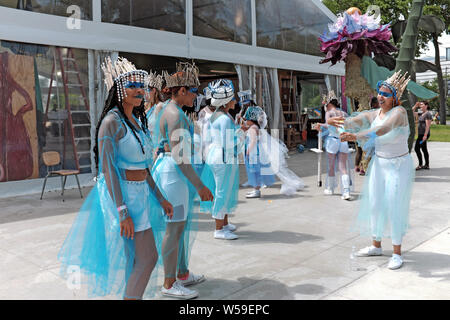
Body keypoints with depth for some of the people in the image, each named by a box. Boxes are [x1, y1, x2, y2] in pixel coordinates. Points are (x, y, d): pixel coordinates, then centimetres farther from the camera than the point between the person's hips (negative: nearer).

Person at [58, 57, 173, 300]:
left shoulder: (136, 121, 13)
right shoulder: (112, 121, -13)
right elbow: (108, 169, -20)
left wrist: (160, 199, 15)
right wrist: (122, 212, -26)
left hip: (140, 194, 9)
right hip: (122, 195, -9)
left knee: (137, 259, 15)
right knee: (148, 257, -7)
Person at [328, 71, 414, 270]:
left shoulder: (399, 112, -18)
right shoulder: (374, 114, 2)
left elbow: (384, 129, -37)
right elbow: (357, 121, -14)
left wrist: (356, 136, -49)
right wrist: (339, 121, -36)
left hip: (398, 166, -6)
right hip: (378, 164, 6)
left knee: (394, 209, -4)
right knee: (375, 205, 10)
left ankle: (397, 254, 9)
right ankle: (376, 246, 26)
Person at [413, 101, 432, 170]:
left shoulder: (428, 114, -12)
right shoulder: (421, 114, 15)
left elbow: (428, 125, -18)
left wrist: (425, 135, -23)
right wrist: (416, 106, 12)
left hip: (423, 134, -9)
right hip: (421, 134, 9)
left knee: (417, 148, -9)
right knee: (424, 149, 10)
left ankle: (420, 164, -4)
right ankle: (427, 165, 15)